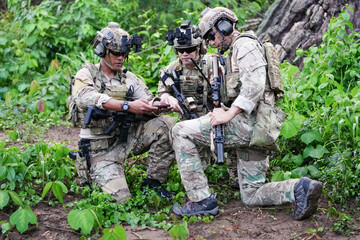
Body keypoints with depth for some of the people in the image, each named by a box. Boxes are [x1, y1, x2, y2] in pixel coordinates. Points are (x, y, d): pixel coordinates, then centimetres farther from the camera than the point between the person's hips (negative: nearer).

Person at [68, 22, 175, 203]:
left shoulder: (129, 78, 11)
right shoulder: (86, 75, -3)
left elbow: (148, 101, 1)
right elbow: (88, 97, -25)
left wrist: (160, 104, -25)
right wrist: (128, 105, -35)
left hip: (126, 138, 5)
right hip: (100, 149, -5)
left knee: (166, 124, -15)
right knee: (120, 198, -17)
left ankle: (153, 182, -4)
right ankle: (91, 180, 17)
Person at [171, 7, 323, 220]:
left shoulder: (245, 44, -3)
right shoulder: (234, 53, 30)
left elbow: (254, 83, -19)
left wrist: (229, 114, -22)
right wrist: (224, 111, 13)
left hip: (246, 123, -11)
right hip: (255, 131, 11)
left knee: (181, 132, -8)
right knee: (252, 195, 11)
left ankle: (202, 200, -12)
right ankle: (301, 188, -8)